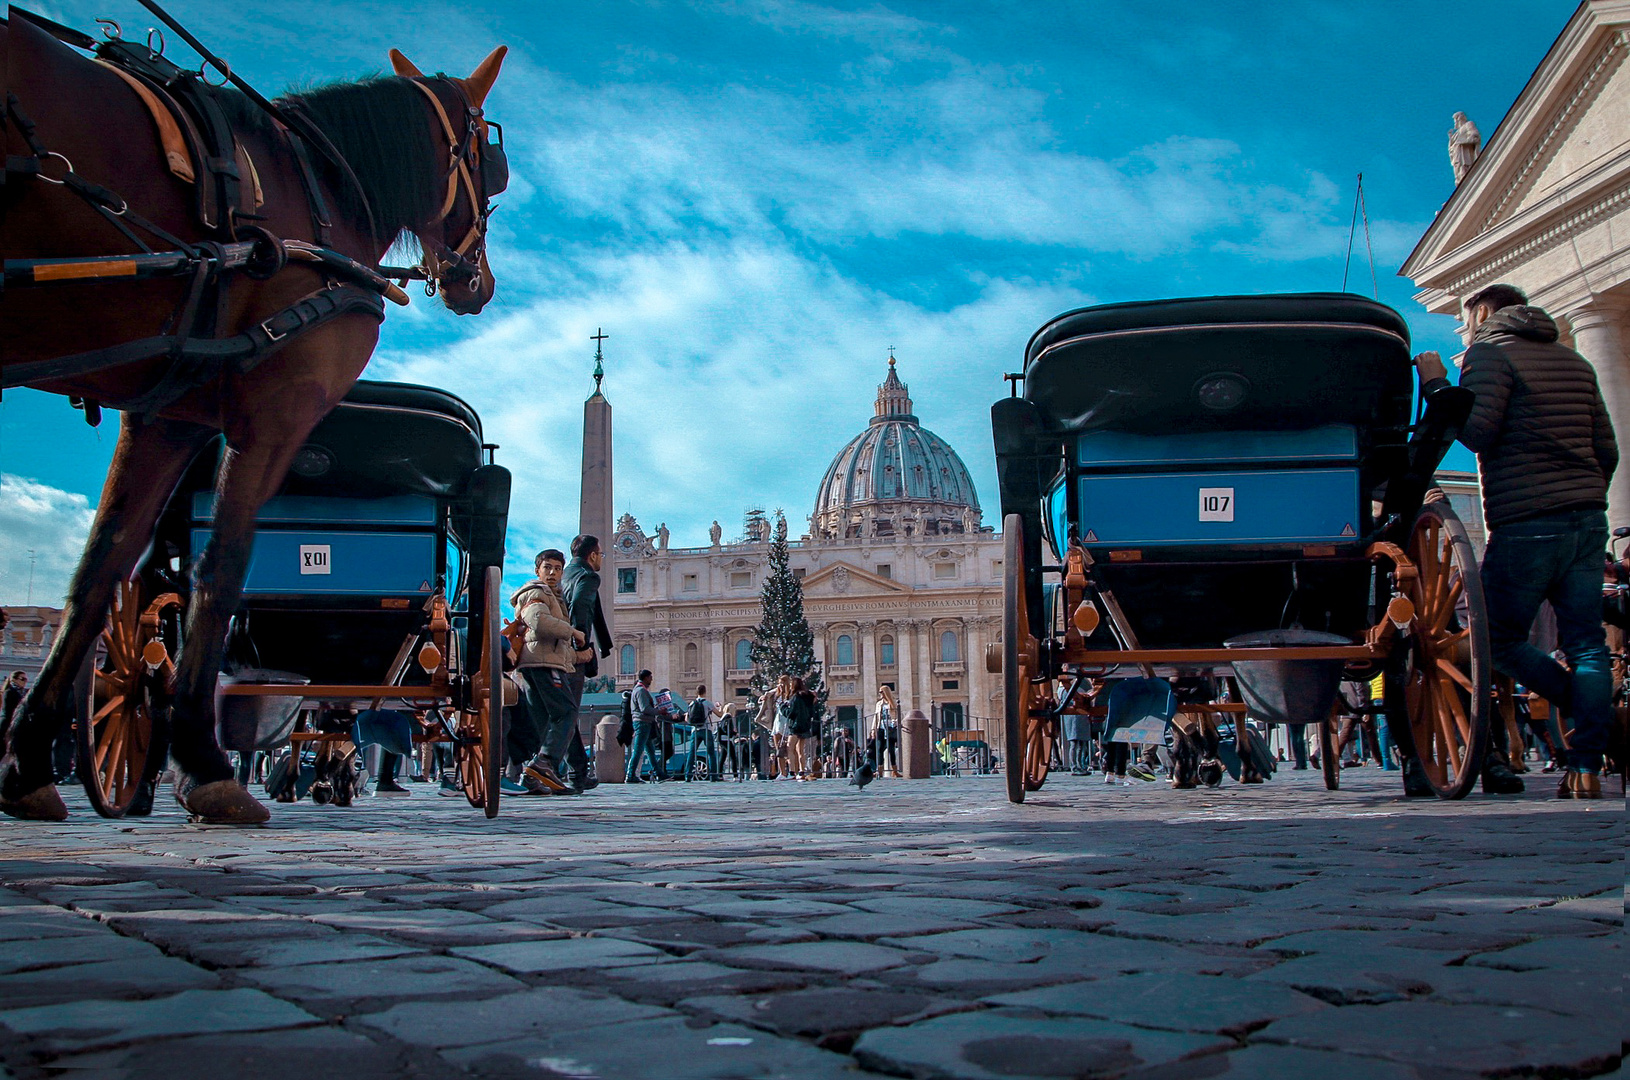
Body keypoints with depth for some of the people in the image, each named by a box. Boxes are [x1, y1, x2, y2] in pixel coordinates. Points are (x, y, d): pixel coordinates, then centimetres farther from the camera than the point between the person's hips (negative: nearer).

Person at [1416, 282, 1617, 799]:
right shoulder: (1576, 362, 21)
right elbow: (1607, 450, 19)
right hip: (1588, 520, 7)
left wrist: (1435, 385, -2)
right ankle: (1587, 767, -1)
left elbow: (1477, 430, -15)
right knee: (1585, 643, 2)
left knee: (1499, 639, 4)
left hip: (1527, 522, -7)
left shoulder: (1490, 353, -1)